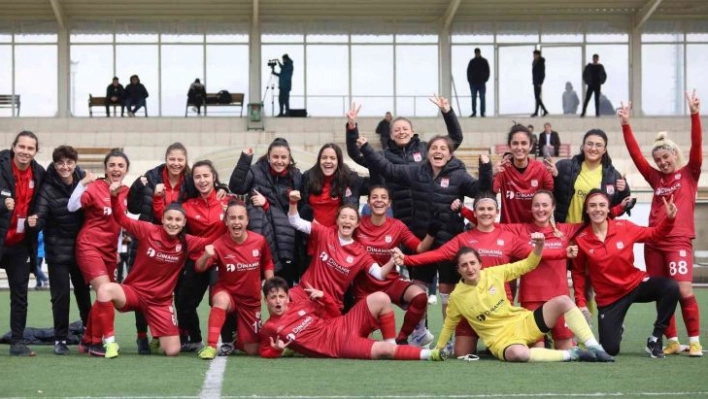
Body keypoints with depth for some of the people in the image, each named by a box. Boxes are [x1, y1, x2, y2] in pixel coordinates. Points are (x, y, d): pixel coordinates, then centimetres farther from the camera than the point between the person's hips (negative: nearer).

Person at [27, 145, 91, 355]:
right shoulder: (48, 188, -11)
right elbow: (40, 217, -18)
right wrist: (34, 222, -39)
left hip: (81, 247, 3)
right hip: (58, 249, -3)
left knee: (83, 291, 13)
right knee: (61, 294, -3)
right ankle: (60, 339, 6)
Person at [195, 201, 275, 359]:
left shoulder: (260, 241, -13)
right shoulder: (219, 244, -19)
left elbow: (267, 265, 6)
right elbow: (199, 268, -26)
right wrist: (206, 256, -47)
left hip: (251, 300, 2)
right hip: (227, 293, -2)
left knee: (252, 350, 2)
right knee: (221, 299, -41)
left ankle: (237, 339, 39)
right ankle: (211, 346, -31)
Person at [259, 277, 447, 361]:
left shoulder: (301, 304, 13)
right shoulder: (269, 328, 0)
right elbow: (266, 353, 9)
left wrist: (323, 296, -1)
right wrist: (279, 350, -14)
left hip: (345, 325, 6)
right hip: (339, 346, -6)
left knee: (380, 299, -14)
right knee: (382, 350, -31)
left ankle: (392, 344, -3)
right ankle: (429, 354, -23)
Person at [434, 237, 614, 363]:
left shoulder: (494, 273, 0)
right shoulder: (457, 297, -4)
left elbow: (527, 265, 7)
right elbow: (448, 326, 13)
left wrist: (539, 246, -11)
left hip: (523, 323, 4)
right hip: (502, 339, -4)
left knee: (563, 301, -19)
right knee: (519, 353, -43)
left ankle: (594, 348, -17)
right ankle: (571, 354, -25)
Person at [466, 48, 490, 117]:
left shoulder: (484, 61, 4)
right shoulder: (472, 61, 8)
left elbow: (487, 71, 3)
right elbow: (468, 72, 9)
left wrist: (485, 80, -7)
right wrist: (469, 80, -1)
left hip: (482, 83, -2)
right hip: (473, 82, 2)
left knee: (482, 98, -3)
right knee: (473, 98, 2)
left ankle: (482, 113, -1)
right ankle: (474, 112, 5)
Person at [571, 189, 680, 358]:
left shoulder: (624, 227, -9)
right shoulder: (581, 239, -12)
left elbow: (654, 235, 2)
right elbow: (578, 273, 0)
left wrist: (669, 219, -15)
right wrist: (581, 302, -4)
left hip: (636, 284, 1)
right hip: (609, 298, -1)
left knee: (671, 287, -28)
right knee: (610, 350, -6)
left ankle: (655, 339, -12)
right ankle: (616, 330, 34)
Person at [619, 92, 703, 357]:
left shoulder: (689, 173, 5)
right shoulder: (656, 178, 13)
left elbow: (697, 146, -8)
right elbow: (635, 154, 9)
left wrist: (695, 115, -18)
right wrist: (626, 125, 2)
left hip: (678, 240, -5)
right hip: (654, 241, 5)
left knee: (684, 290, -15)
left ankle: (694, 341, -6)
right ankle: (672, 341, 13)